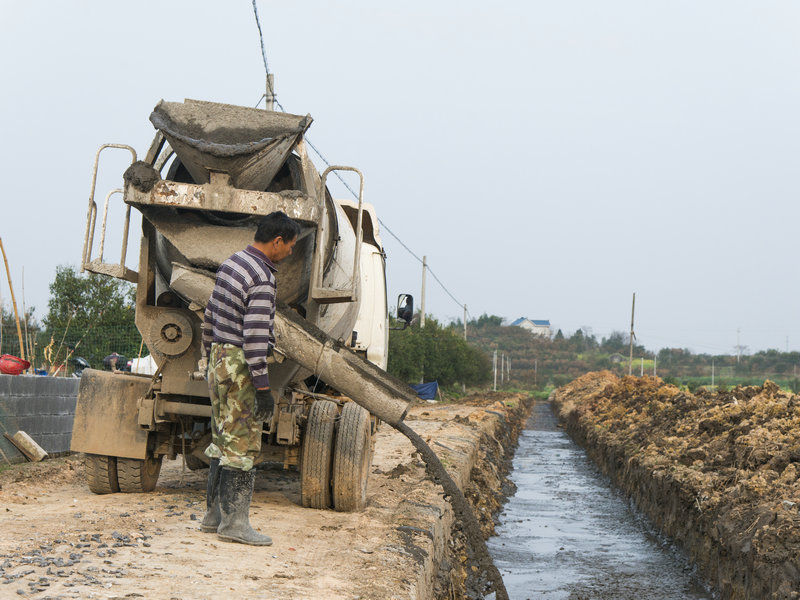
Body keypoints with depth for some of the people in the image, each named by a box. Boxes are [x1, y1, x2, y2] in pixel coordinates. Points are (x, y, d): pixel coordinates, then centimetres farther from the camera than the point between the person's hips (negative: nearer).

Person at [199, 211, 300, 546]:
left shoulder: (231, 264, 12)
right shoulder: (262, 278, -18)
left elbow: (210, 317, 20)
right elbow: (255, 337, -22)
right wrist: (263, 388, -20)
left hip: (219, 358, 9)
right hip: (241, 367, -9)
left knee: (223, 440, 14)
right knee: (242, 444, -4)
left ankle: (214, 515, 20)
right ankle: (235, 521, 0)